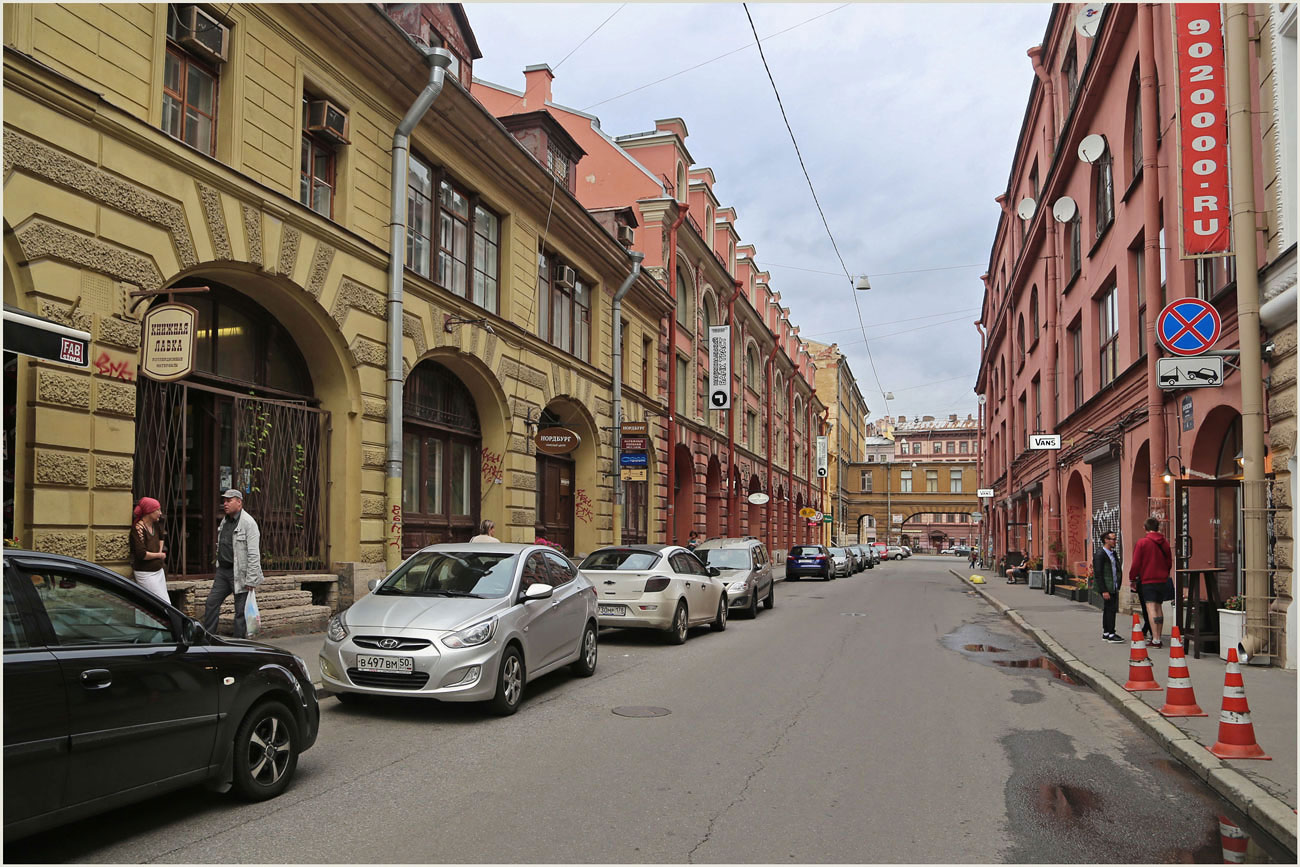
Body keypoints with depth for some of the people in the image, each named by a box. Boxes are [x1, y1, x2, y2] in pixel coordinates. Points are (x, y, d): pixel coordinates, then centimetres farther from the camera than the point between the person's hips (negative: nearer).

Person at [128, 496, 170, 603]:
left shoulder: (154, 525, 8)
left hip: (159, 570, 8)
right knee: (164, 603, -13)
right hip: (146, 573, -8)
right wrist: (159, 555, -8)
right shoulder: (138, 528, -16)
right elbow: (142, 554, -23)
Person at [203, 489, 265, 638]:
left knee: (241, 611, -1)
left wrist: (250, 580, -20)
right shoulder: (224, 521, 13)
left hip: (239, 573, -8)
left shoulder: (248, 523, -13)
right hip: (223, 571, 8)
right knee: (212, 602, 8)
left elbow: (254, 554, -17)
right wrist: (219, 568, 17)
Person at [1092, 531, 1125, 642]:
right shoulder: (1100, 554, -13)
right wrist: (1104, 590, -20)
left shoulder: (1114, 553, 14)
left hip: (1113, 587, 9)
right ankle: (1111, 634, -8)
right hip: (1106, 588, -9)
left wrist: (1118, 585, 13)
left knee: (1108, 609, 13)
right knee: (1111, 609, -10)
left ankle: (1106, 633, 20)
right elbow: (1098, 574, -17)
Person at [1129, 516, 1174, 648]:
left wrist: (1132, 579, 3)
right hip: (1162, 580, 6)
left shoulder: (1142, 542, -9)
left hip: (1147, 580, -5)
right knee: (1158, 607, 14)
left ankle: (1155, 639, -16)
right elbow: (1169, 562, 15)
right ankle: (1158, 637, 19)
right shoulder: (1165, 542, 7)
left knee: (1151, 608, -9)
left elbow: (1136, 563, -8)